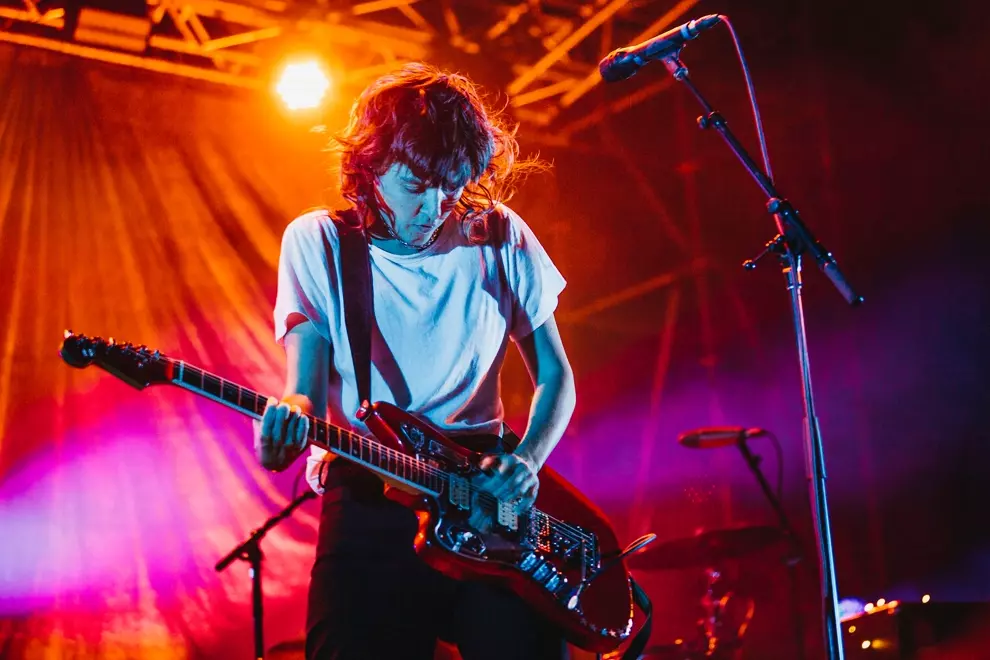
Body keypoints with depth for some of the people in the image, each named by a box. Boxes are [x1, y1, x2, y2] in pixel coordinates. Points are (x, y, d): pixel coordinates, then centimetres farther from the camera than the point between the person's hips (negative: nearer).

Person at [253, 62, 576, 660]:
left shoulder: (498, 237, 6)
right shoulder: (316, 242, 2)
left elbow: (556, 376, 12)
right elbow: (306, 383, -4)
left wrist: (527, 461, -7)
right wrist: (291, 416, -28)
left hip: (488, 495, 1)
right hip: (367, 498, -1)